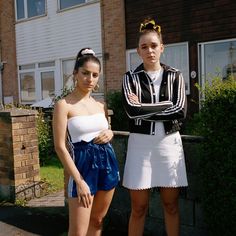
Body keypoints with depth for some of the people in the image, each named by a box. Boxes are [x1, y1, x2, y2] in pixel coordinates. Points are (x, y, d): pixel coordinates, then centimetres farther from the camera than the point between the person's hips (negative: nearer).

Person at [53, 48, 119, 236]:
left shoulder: (100, 105, 8)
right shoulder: (64, 105, -9)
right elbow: (60, 146, -12)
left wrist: (110, 133, -2)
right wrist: (79, 181, -16)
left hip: (107, 162, 6)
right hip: (83, 164, -6)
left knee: (97, 220, 17)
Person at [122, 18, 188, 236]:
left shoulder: (174, 76, 4)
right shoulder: (131, 77, 2)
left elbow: (180, 112, -10)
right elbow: (132, 110, -15)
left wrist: (144, 109, -10)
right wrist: (167, 105, -12)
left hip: (169, 143, 1)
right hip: (140, 144, -1)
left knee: (171, 205, 11)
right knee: (139, 207, 6)